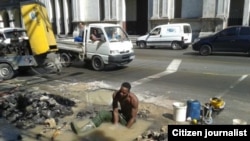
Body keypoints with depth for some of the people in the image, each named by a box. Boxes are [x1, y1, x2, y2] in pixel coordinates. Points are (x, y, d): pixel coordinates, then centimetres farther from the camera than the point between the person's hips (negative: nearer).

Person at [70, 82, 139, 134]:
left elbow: (133, 118, -30)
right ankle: (81, 130, -26)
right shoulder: (116, 94, -22)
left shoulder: (134, 99, -35)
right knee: (102, 113, -16)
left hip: (129, 118, -3)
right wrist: (115, 125, -28)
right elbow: (115, 111, -20)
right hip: (121, 113, 3)